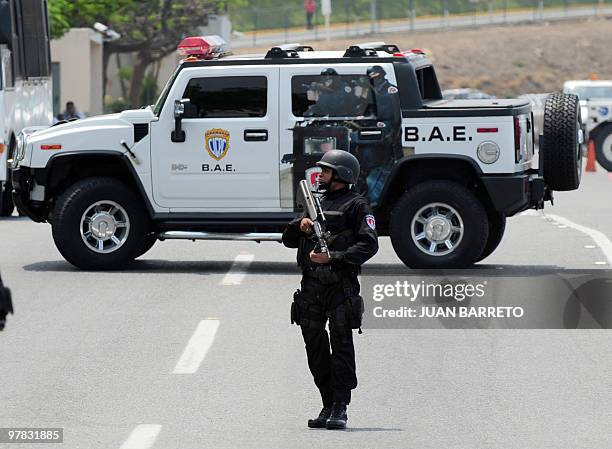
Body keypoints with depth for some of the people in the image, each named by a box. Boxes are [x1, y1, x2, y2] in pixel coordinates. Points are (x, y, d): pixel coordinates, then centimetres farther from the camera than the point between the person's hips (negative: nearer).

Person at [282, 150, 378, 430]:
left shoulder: (356, 205, 1)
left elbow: (369, 245, -9)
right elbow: (288, 240, 24)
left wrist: (333, 257, -17)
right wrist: (300, 226, 1)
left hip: (340, 286, -7)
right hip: (311, 285, 7)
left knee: (341, 345, -9)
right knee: (315, 347, 7)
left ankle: (340, 409, -8)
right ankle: (328, 405, 16)